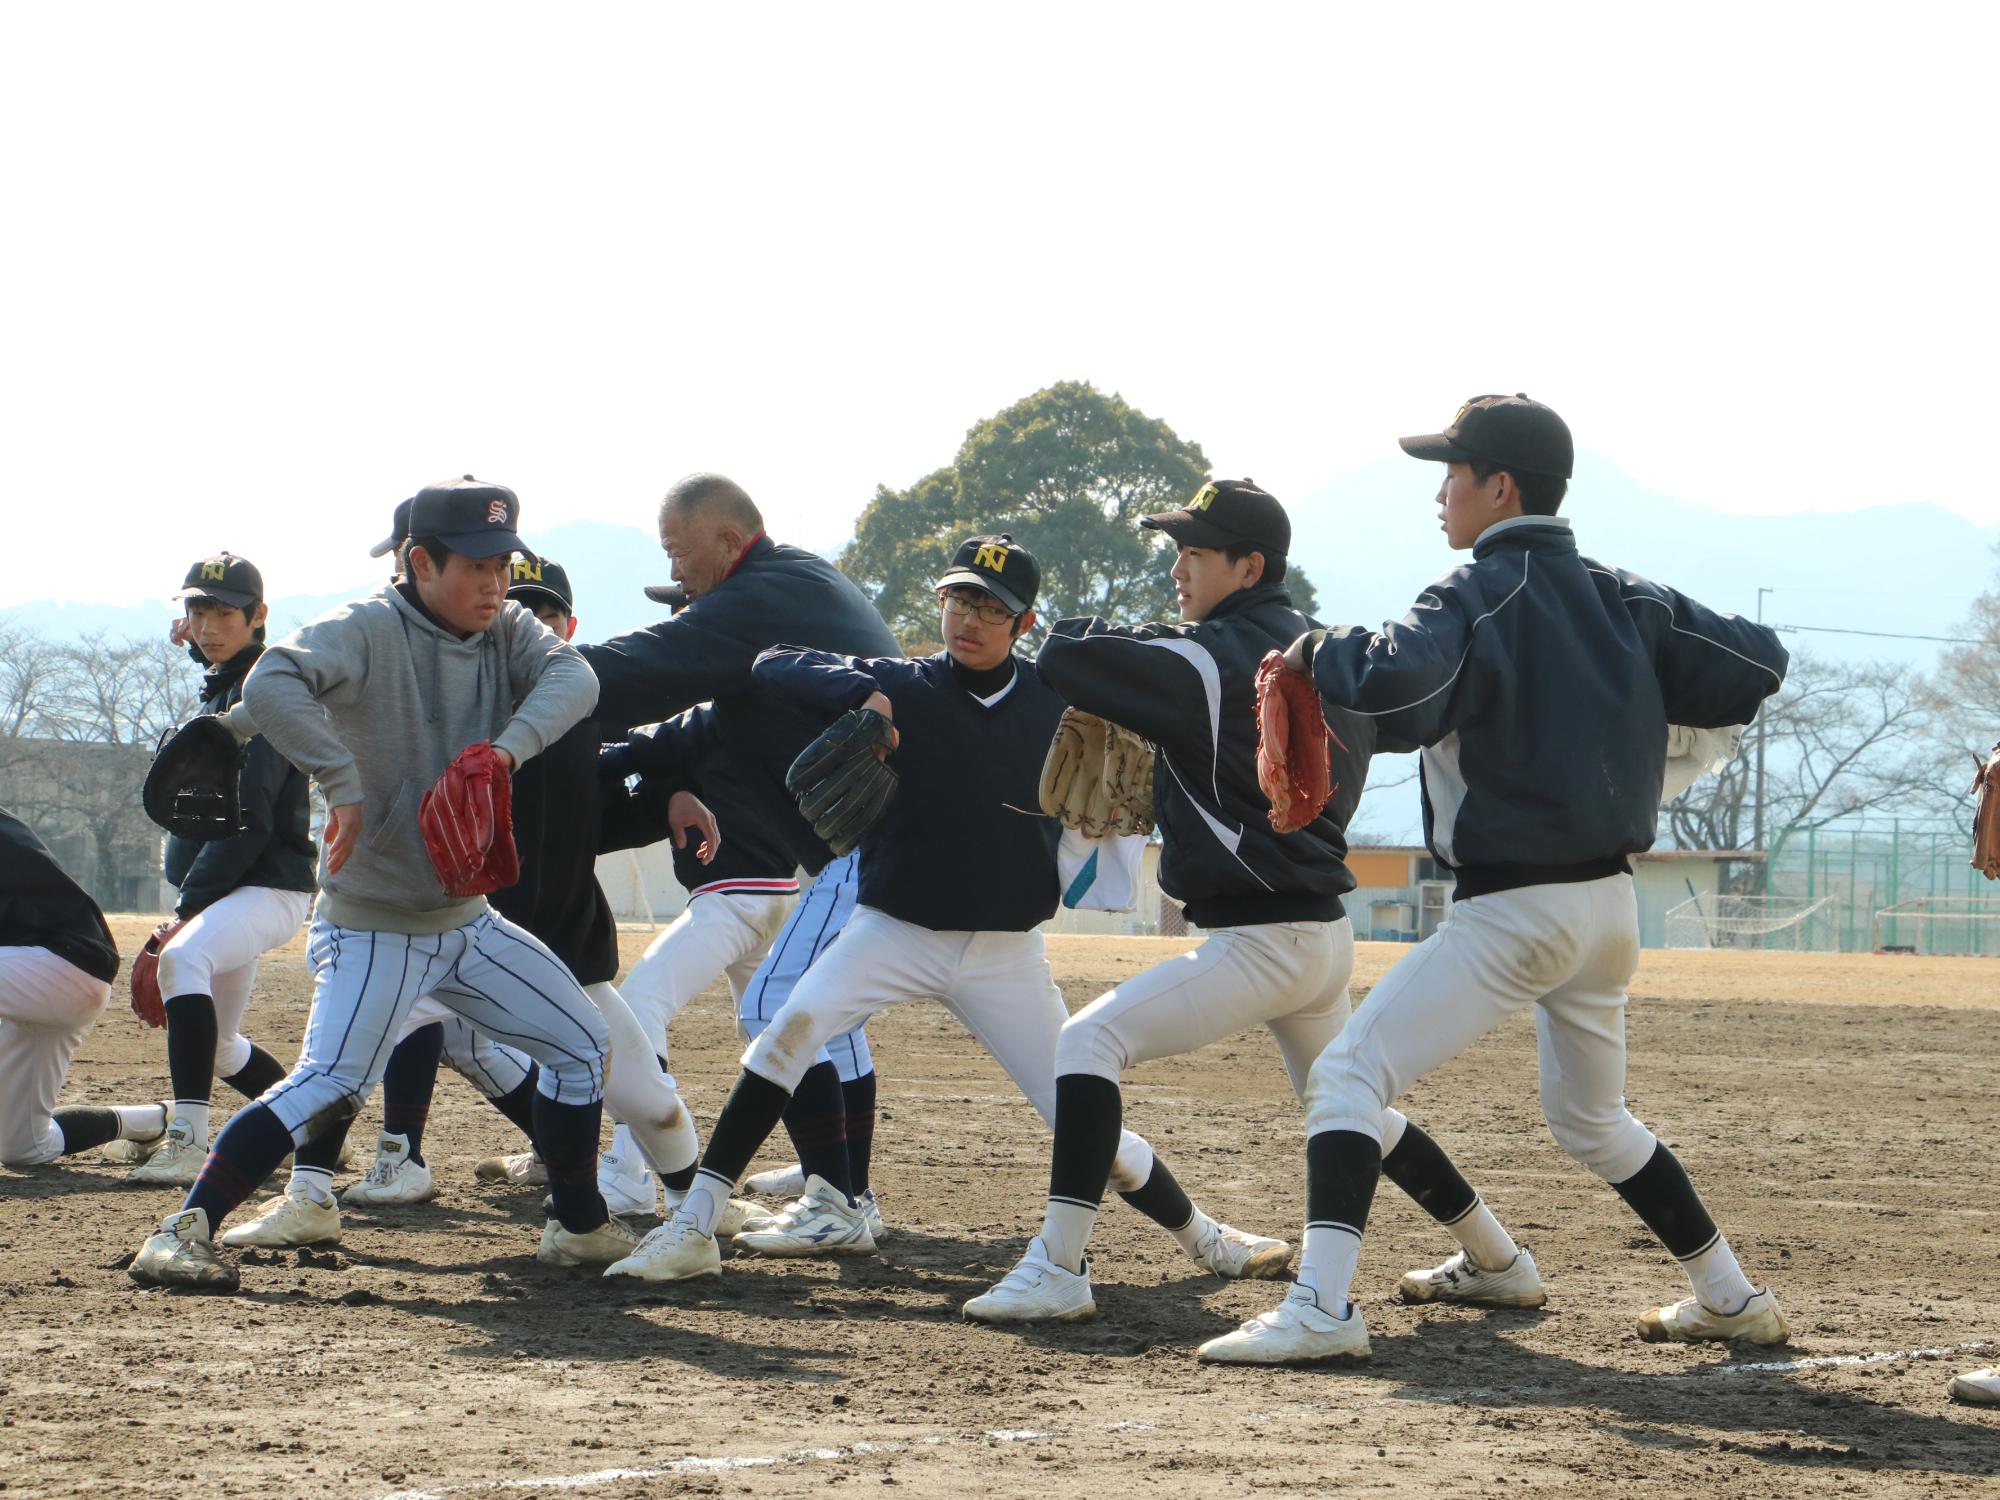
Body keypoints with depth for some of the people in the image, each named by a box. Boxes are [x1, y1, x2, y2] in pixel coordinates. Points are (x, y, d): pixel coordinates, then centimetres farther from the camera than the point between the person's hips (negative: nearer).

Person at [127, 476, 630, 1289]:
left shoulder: (508, 632, 1)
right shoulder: (367, 631, -18)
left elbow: (573, 678, -18)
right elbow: (270, 683, -34)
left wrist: (509, 746, -35)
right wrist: (342, 784, -39)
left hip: (468, 917, 7)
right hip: (372, 926, -7)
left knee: (583, 1044, 12)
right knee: (326, 1086, -20)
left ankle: (579, 1228, 26)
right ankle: (180, 1235, -18)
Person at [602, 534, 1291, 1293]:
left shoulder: (1052, 703, 1)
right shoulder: (899, 687, -4)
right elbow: (774, 664, -11)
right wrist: (860, 694, -27)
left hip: (1007, 952, 1)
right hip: (894, 934, -1)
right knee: (791, 1030, -26)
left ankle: (1203, 1236, 26)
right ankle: (693, 1230, -23)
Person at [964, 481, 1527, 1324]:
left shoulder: (1210, 662, -15)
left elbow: (1061, 658, -19)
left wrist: (1116, 637, 6)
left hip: (1262, 937, -9)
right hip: (1326, 933, 9)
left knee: (1089, 1039, -12)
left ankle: (1059, 1267, -20)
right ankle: (1503, 1264, 34)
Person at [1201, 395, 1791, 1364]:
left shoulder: (1476, 594, -12)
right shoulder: (1622, 598, 9)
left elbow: (1395, 680, -32)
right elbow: (1757, 664, 7)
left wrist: (1318, 650, -13)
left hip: (1515, 909, -8)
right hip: (1611, 907, 8)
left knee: (1349, 1072, -9)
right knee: (1592, 1119, 26)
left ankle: (1321, 1308, -22)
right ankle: (1732, 1298, 30)